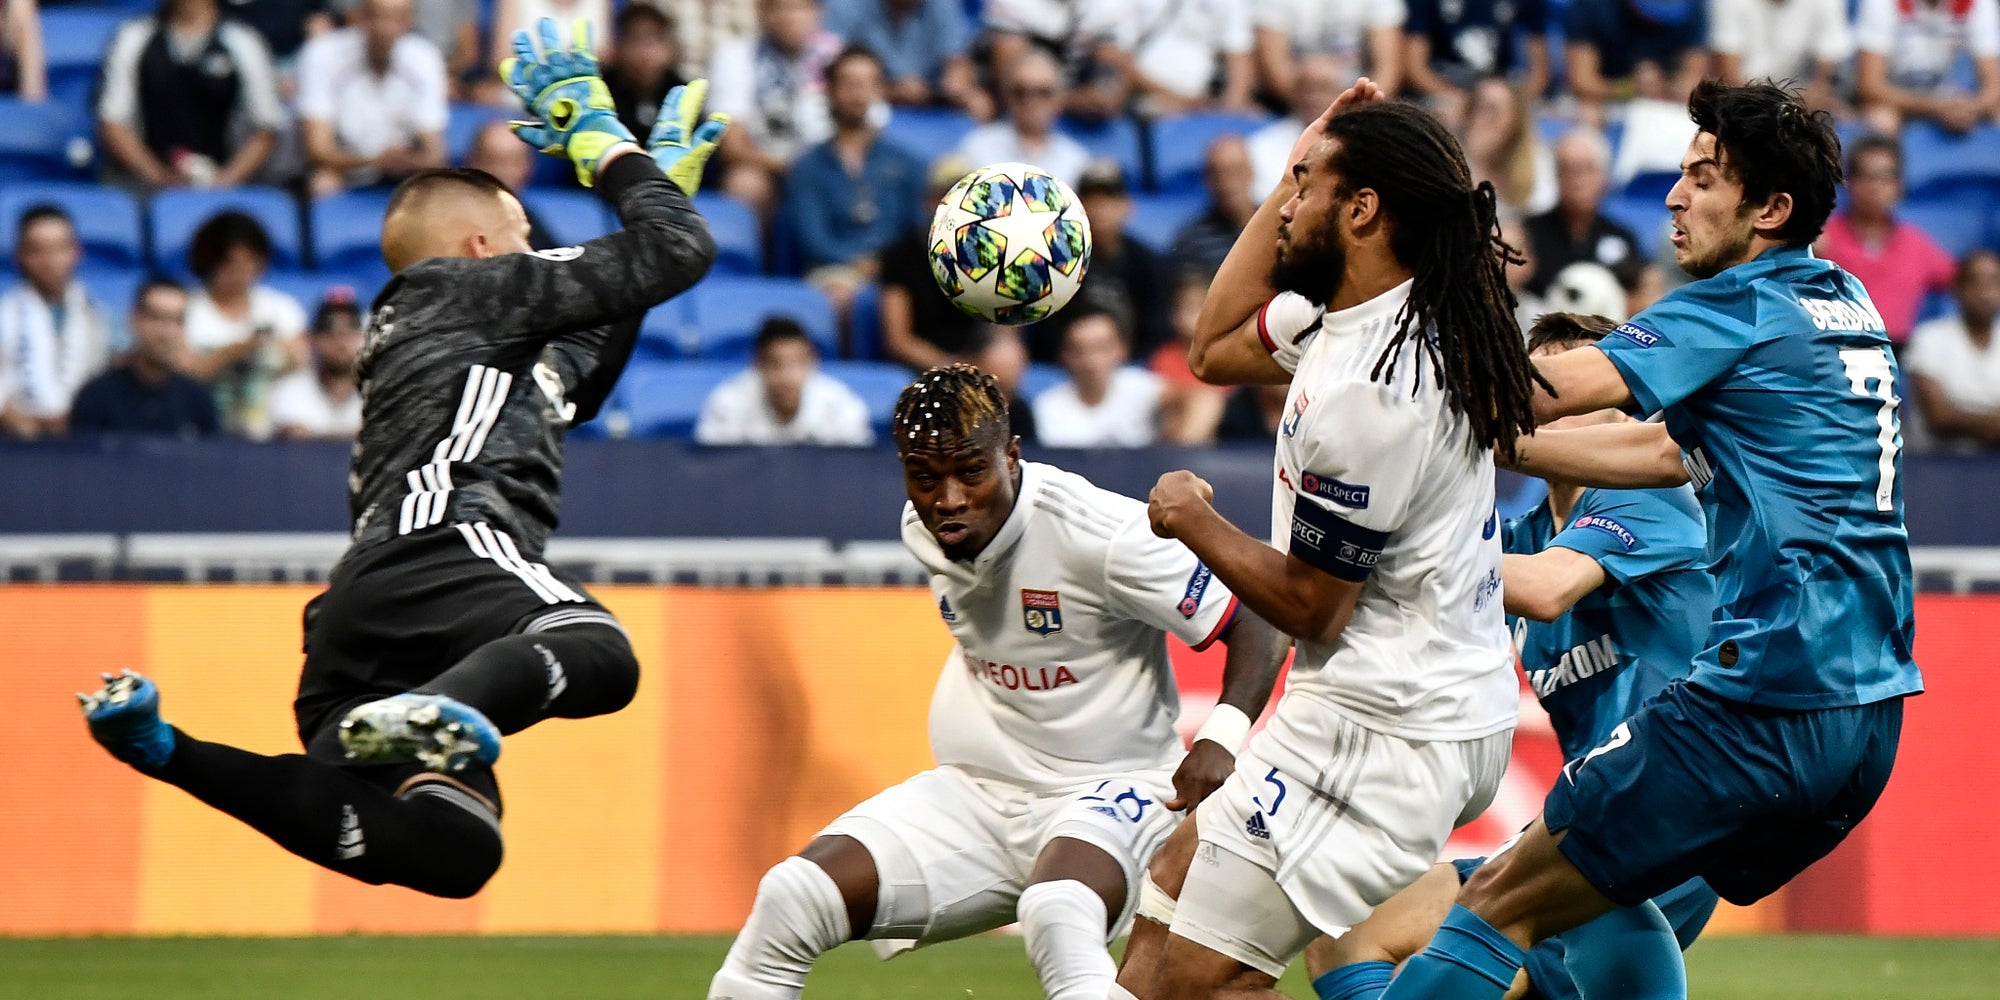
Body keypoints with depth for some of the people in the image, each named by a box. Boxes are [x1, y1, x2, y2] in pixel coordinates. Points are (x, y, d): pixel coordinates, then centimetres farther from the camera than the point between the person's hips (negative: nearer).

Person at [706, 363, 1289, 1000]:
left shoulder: (1099, 532, -19)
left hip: (1109, 788, -6)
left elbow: (1260, 627, -16)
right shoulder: (923, 530, 0)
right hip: (975, 794, 6)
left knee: (1059, 918, -40)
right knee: (791, 899, -12)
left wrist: (1220, 739, -30)